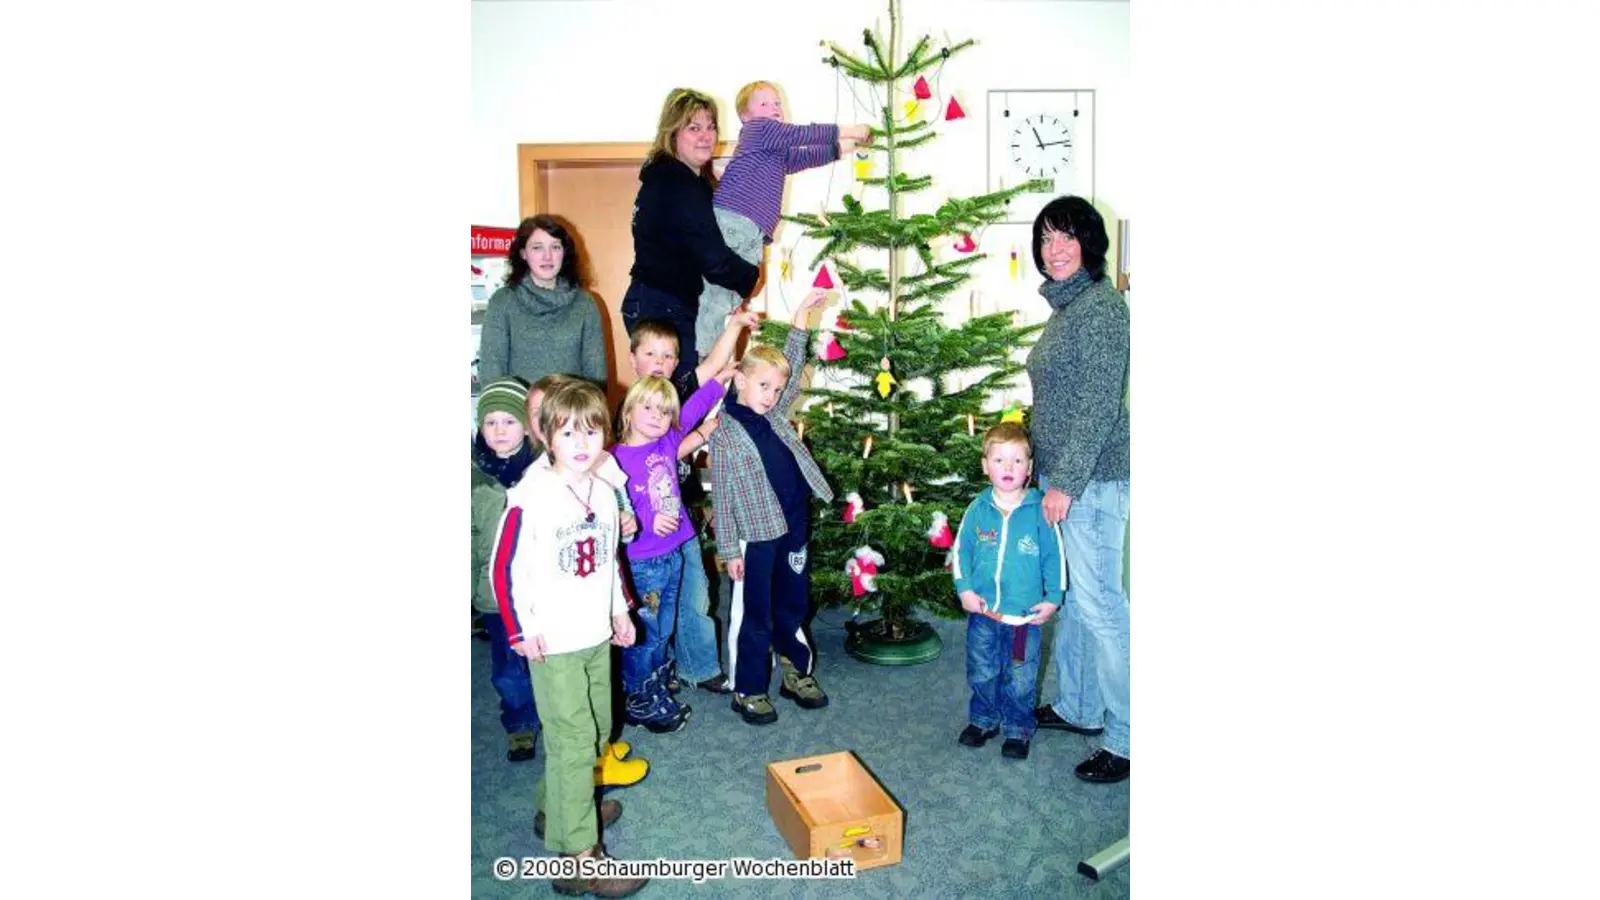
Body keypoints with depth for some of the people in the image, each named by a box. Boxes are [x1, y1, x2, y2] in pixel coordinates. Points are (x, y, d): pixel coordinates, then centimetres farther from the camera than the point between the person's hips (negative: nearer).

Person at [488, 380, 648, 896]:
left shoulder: (603, 493, 5)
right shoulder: (531, 497, -18)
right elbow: (504, 567, -14)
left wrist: (619, 609, 18)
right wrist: (522, 630, -12)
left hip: (597, 638, 8)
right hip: (552, 644, -7)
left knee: (596, 732, 18)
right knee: (573, 740, -5)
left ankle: (555, 808, 39)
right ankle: (578, 857, 4)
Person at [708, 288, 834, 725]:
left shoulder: (775, 415, 7)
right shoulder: (724, 432, -10)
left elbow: (793, 368, 15)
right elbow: (723, 495, -10)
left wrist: (801, 315, 10)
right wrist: (729, 548, -10)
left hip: (794, 527, 6)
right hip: (756, 534, -6)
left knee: (794, 606, 18)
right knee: (753, 616, 6)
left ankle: (797, 673, 34)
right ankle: (749, 690, 20)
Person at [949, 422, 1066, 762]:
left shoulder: (1040, 509, -8)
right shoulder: (978, 508, -2)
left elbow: (1055, 557, -1)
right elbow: (961, 550, 5)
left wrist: (1053, 598, -3)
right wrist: (964, 589, -3)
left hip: (1026, 613, -2)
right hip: (982, 611, 2)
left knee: (1020, 679, 9)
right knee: (982, 673, 16)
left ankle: (1019, 729, 28)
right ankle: (983, 720, 36)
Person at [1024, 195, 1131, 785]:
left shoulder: (1101, 305, -13)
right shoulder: (1064, 306, 15)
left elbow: (1100, 404, -19)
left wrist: (1066, 483, -20)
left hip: (1091, 477, -10)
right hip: (1060, 473, 10)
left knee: (1098, 602, -5)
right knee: (1071, 594, 17)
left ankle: (1125, 739, 6)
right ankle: (1078, 708, 31)